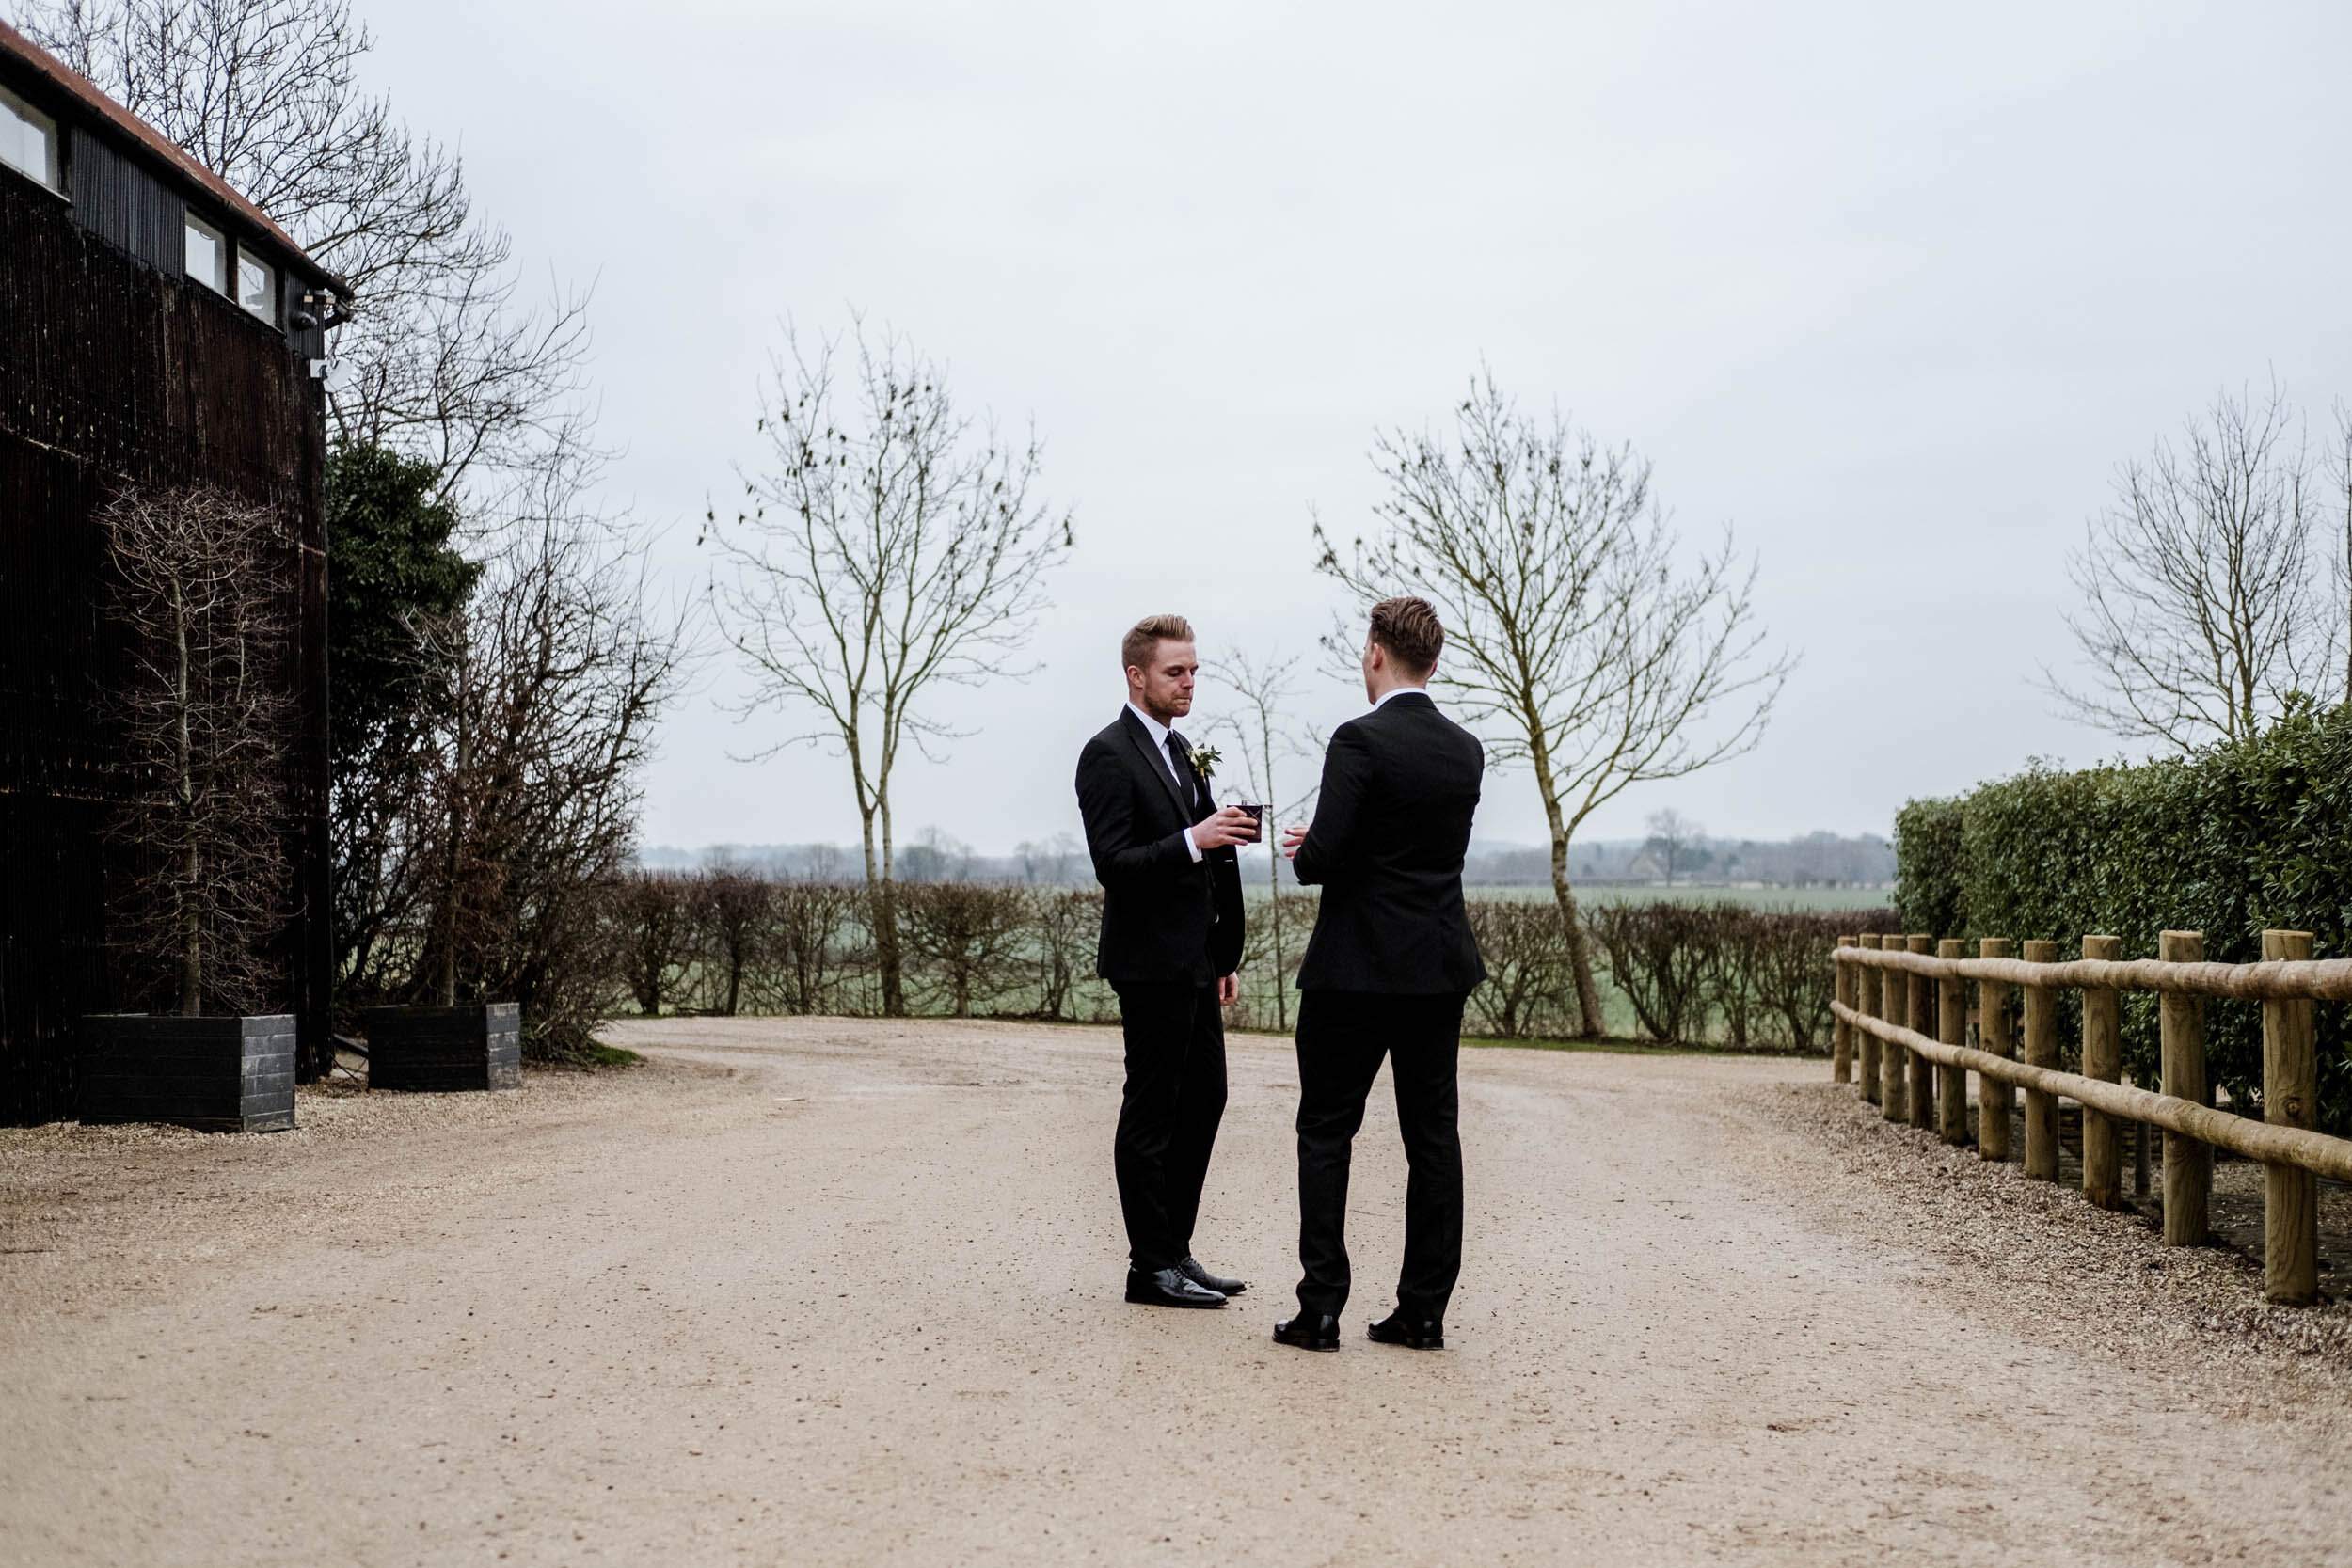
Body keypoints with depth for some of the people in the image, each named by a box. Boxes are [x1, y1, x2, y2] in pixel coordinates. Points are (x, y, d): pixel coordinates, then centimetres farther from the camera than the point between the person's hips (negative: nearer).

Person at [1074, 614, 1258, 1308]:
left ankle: (1175, 1251, 22)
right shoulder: (1109, 755, -11)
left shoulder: (1180, 751, 16)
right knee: (1151, 1113, -2)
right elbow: (1113, 864, -19)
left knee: (1203, 1100, 12)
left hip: (1195, 961, 9)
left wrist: (1225, 955, 19)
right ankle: (1151, 1268, 6)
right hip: (1150, 963, -9)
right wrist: (1195, 840, -29)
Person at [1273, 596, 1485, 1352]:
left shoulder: (1361, 740, -14)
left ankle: (1320, 1310, 3)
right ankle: (1424, 1310, 13)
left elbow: (1326, 857, -19)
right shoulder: (1466, 750, 7)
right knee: (1433, 1135, 9)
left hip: (1356, 970, -6)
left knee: (1325, 1134, 3)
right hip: (1440, 968, 6)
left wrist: (1301, 854, 4)